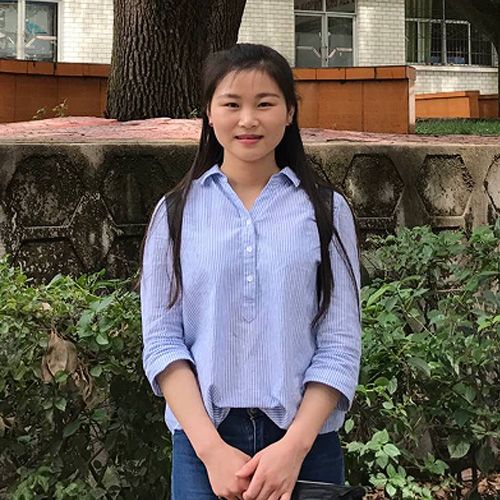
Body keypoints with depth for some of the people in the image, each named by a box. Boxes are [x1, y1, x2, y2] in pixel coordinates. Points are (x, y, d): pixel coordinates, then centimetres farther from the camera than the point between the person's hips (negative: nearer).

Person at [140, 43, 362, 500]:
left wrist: (293, 446, -15)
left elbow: (340, 345, -3)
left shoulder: (326, 211, 1)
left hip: (306, 440, 0)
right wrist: (211, 448, -13)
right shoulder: (175, 213, 3)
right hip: (202, 440, 0)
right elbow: (162, 341, -3)